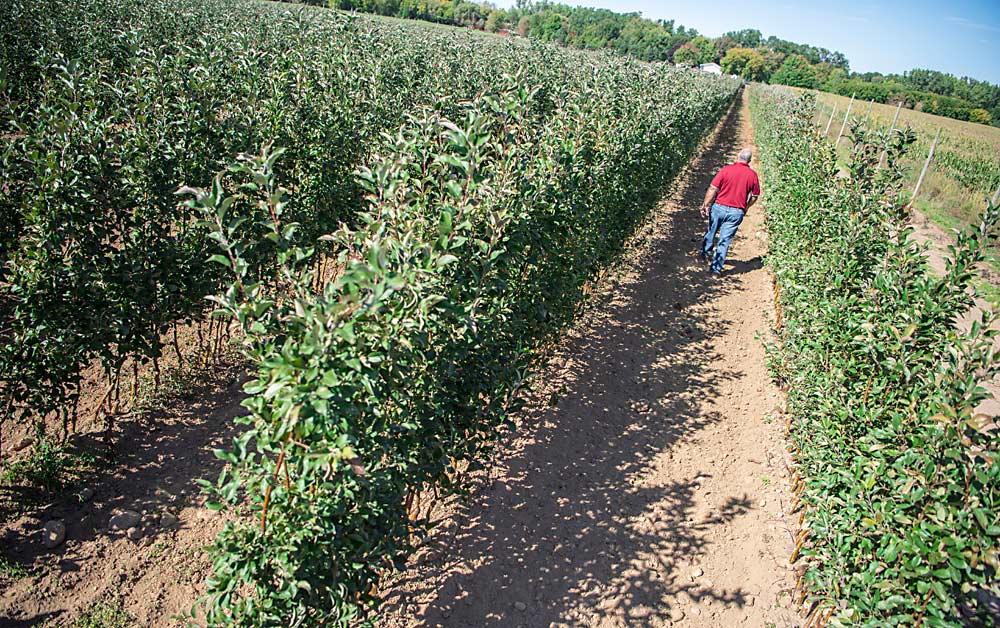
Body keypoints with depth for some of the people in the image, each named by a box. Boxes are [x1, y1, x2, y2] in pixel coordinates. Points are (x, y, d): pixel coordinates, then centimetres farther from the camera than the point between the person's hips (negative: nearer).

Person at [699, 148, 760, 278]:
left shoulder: (726, 170, -8)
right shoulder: (753, 175, -1)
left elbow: (712, 189, -10)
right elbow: (754, 196, 7)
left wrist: (706, 205, -2)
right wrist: (745, 208, 22)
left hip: (719, 207, -1)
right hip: (737, 212, 1)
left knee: (711, 232, 23)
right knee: (725, 241, 5)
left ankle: (705, 253, 43)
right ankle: (716, 269, 7)